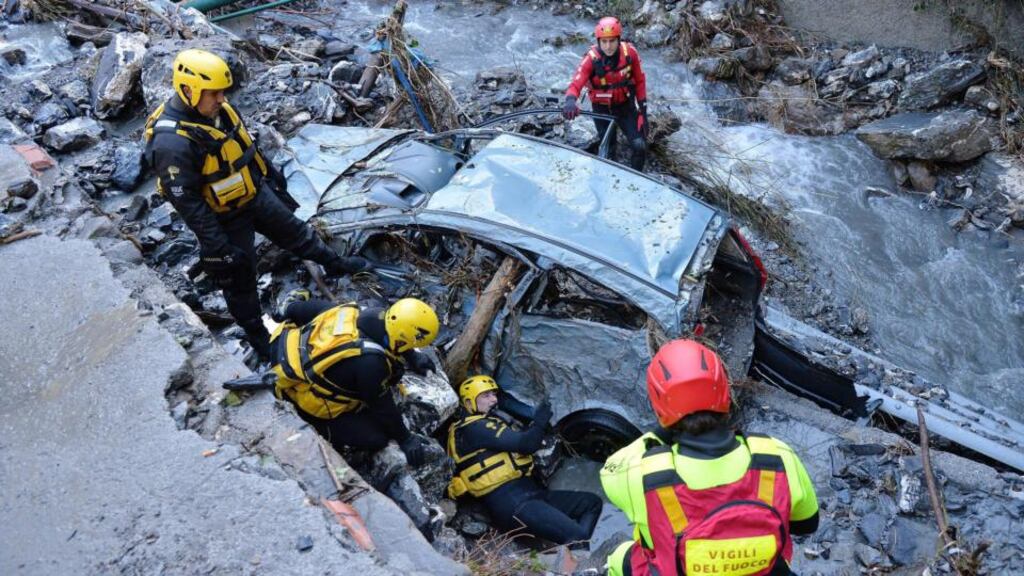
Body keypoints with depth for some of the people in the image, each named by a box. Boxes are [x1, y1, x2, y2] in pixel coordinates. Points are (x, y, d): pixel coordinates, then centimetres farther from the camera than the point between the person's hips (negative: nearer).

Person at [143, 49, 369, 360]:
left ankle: (335, 264, 50)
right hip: (225, 217, -7)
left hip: (256, 193, 7)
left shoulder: (218, 109, -8)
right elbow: (187, 201, -28)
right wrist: (216, 245, -24)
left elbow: (246, 144, 11)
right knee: (239, 277, 12)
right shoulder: (172, 142, -33)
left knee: (294, 231, 25)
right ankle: (256, 334, 33)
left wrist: (270, 172, 23)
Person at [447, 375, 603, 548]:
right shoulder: (473, 428, -9)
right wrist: (539, 422, -1)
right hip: (510, 503, -10)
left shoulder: (490, 423, 24)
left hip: (529, 493, 10)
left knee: (592, 502, 8)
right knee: (577, 536, -21)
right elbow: (523, 444, -16)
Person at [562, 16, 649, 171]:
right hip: (602, 108, -1)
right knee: (608, 149, 8)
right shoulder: (591, 58, -25)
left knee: (639, 146, -11)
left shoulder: (630, 52, -18)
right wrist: (570, 101, -58)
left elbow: (639, 80, -4)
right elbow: (576, 84, -36)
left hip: (626, 105, 1)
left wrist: (643, 107, -1)